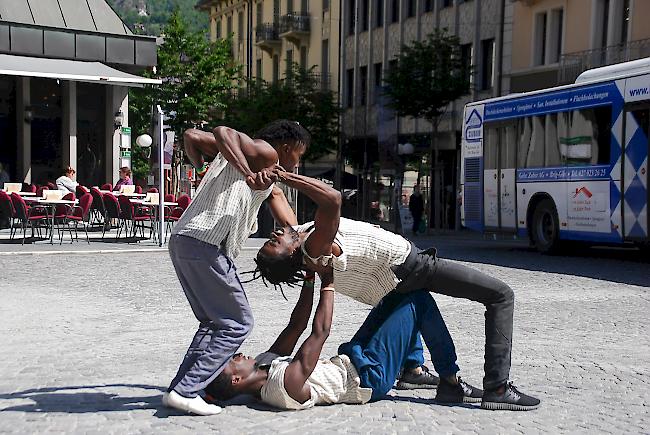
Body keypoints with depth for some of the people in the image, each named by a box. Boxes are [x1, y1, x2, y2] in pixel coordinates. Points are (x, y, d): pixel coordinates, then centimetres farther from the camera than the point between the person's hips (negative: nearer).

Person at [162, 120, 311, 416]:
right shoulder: (266, 154, -1)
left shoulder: (233, 154, 25)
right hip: (205, 246, -10)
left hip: (182, 239, 10)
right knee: (237, 324, -1)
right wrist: (250, 176, -27)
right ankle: (186, 391, -6)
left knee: (213, 322, 19)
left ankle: (178, 389, 14)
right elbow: (222, 133, -17)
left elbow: (192, 135, 25)